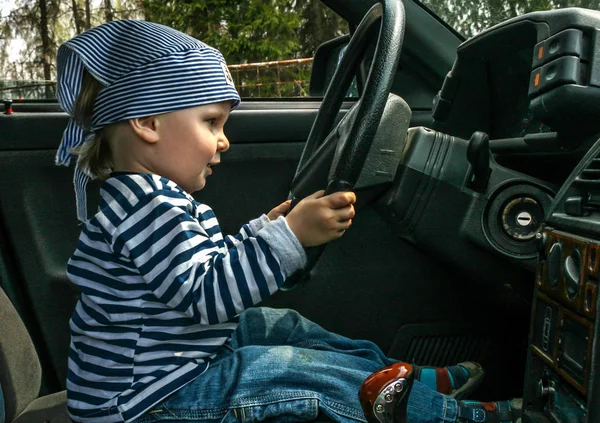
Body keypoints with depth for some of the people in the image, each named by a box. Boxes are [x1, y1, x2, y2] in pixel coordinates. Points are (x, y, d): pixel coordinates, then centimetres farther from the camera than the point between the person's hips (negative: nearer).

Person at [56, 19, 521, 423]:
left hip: (181, 359, 11)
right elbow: (203, 295, -30)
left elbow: (217, 261, 17)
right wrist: (290, 235, -33)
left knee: (283, 326, 13)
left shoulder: (154, 196, 9)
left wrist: (266, 228, 9)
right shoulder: (145, 203, -25)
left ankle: (425, 382, 19)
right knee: (295, 369, -14)